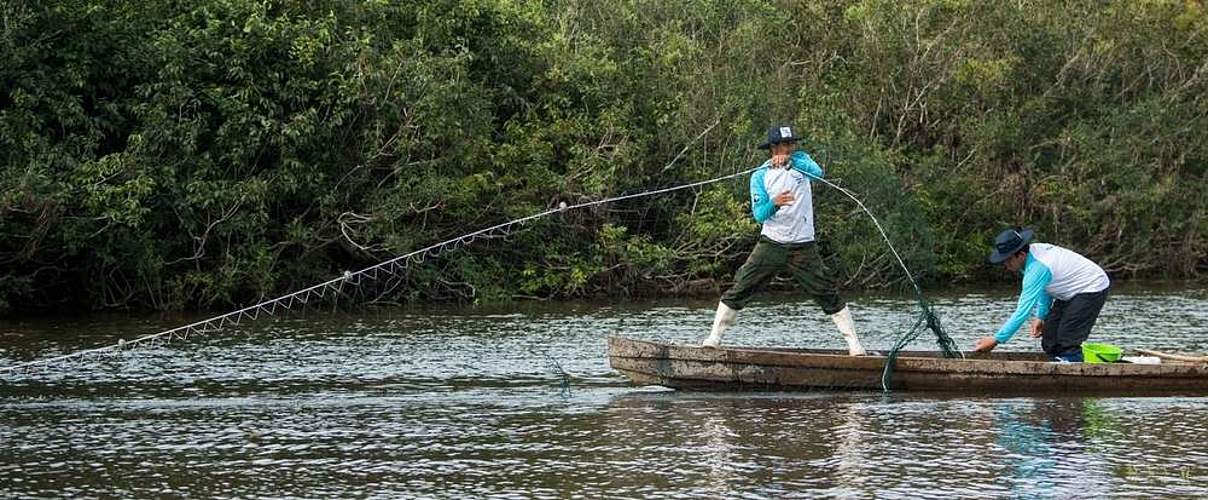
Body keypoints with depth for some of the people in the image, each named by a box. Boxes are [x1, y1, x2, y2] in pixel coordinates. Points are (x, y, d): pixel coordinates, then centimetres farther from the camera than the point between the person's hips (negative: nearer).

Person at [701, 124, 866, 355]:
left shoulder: (800, 160, 4)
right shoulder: (760, 176, 1)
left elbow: (818, 172, -19)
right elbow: (759, 214, -8)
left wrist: (790, 161, -32)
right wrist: (774, 203, -29)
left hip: (803, 246, 0)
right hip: (771, 243, 0)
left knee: (828, 295, -1)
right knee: (739, 289, -6)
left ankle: (854, 343, 5)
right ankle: (715, 336, 2)